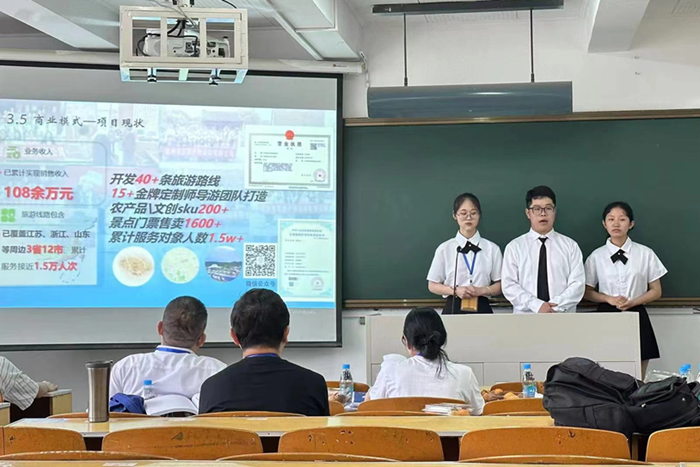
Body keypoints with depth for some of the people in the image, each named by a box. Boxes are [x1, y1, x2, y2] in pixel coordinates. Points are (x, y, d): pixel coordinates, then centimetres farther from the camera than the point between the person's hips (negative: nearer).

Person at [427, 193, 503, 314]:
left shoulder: (492, 249, 3)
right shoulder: (444, 249, 3)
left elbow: (500, 285, 6)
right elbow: (433, 286, 6)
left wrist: (481, 290, -13)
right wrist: (455, 291, -12)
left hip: (482, 309, 0)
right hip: (453, 309, 0)